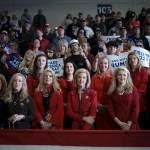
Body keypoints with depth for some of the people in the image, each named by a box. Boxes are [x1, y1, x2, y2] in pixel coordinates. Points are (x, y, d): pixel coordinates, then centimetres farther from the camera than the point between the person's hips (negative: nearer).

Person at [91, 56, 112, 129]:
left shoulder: (112, 77, 1)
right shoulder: (94, 78, 7)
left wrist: (108, 105, -11)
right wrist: (98, 105, -8)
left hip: (109, 108, -1)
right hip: (98, 109, 2)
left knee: (109, 127, -2)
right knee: (100, 127, 6)